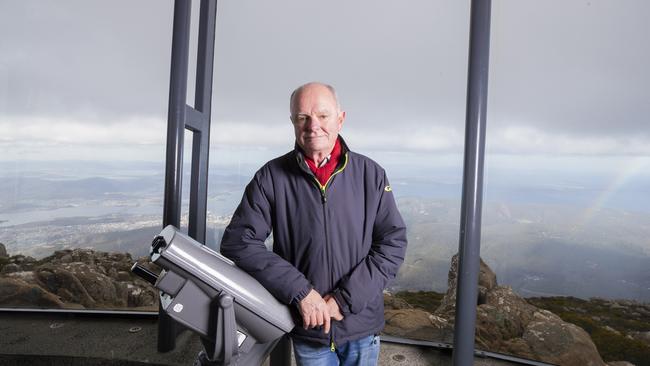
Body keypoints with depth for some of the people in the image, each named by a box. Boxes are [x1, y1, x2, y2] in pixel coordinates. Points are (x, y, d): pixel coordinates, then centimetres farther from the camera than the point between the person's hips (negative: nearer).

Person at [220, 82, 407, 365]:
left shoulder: (371, 174, -6)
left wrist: (344, 299, -15)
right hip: (307, 330, 0)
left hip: (362, 324, 1)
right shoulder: (271, 177, -9)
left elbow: (393, 243, -7)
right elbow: (238, 242, -11)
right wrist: (299, 290, -18)